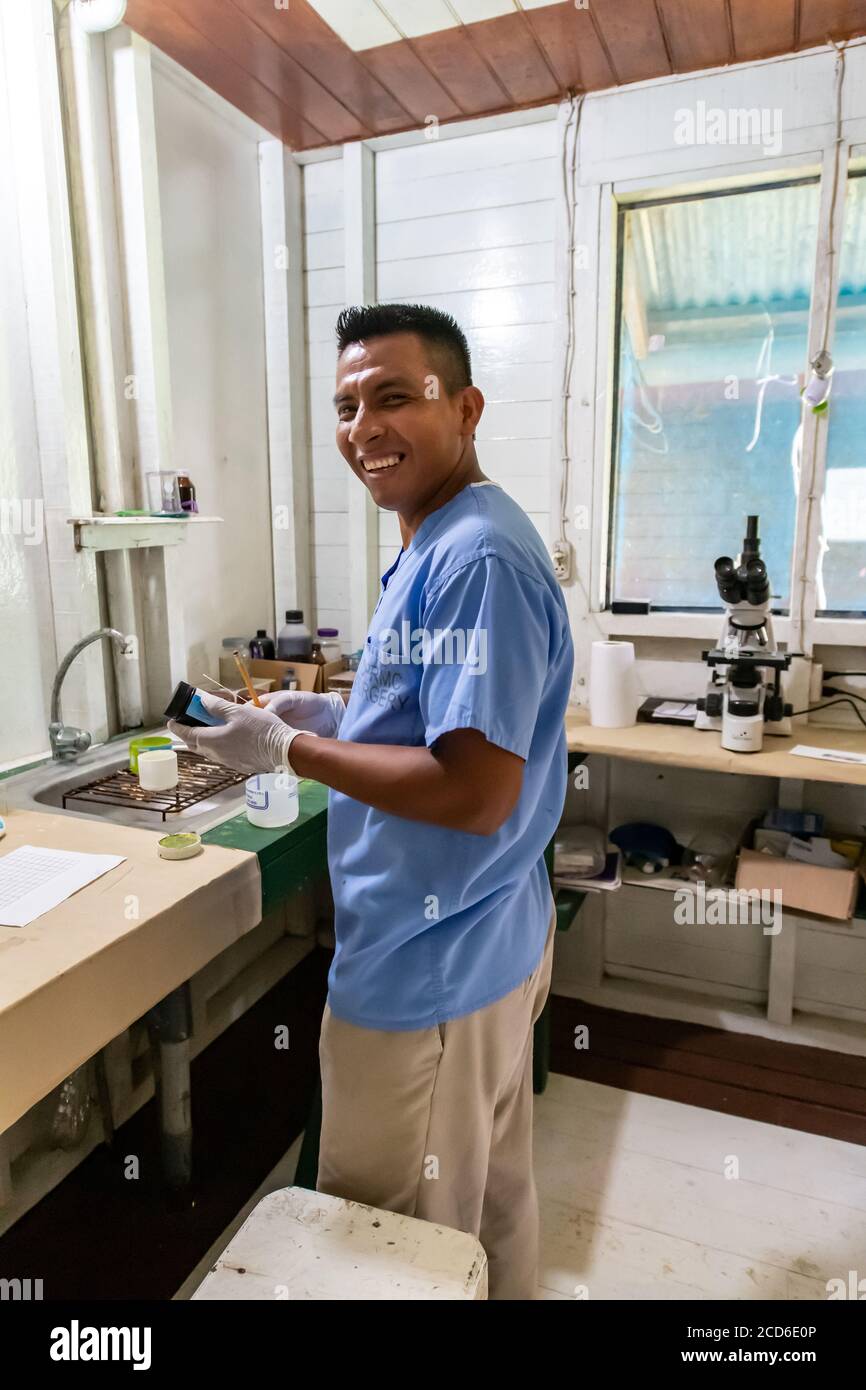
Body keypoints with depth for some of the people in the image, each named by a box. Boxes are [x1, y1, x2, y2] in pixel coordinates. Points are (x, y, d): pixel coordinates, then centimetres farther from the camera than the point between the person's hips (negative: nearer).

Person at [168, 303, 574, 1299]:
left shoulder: (476, 559, -24)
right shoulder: (443, 542, 10)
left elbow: (476, 791, -28)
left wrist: (288, 750, -19)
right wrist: (334, 716, 6)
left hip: (430, 972, -9)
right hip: (489, 940, 10)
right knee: (493, 1195, 29)